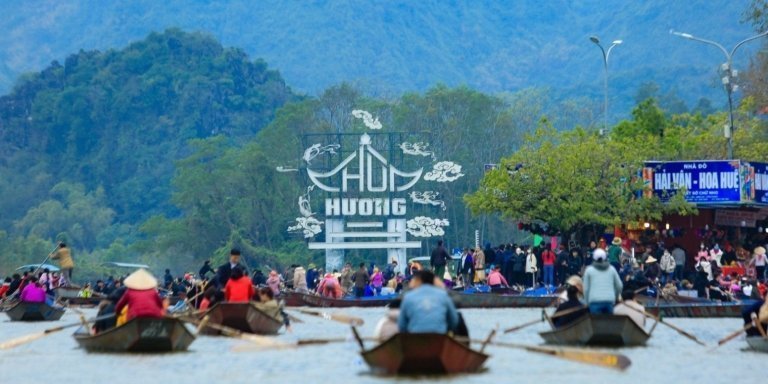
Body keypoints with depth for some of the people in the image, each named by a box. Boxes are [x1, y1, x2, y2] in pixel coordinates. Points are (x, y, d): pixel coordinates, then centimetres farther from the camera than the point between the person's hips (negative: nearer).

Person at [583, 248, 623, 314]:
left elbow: (586, 288, 5)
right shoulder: (612, 269, 11)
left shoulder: (589, 270, 5)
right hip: (609, 301, 2)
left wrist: (587, 302, 14)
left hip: (595, 302, -2)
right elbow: (619, 286, 14)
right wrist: (615, 297, 30)